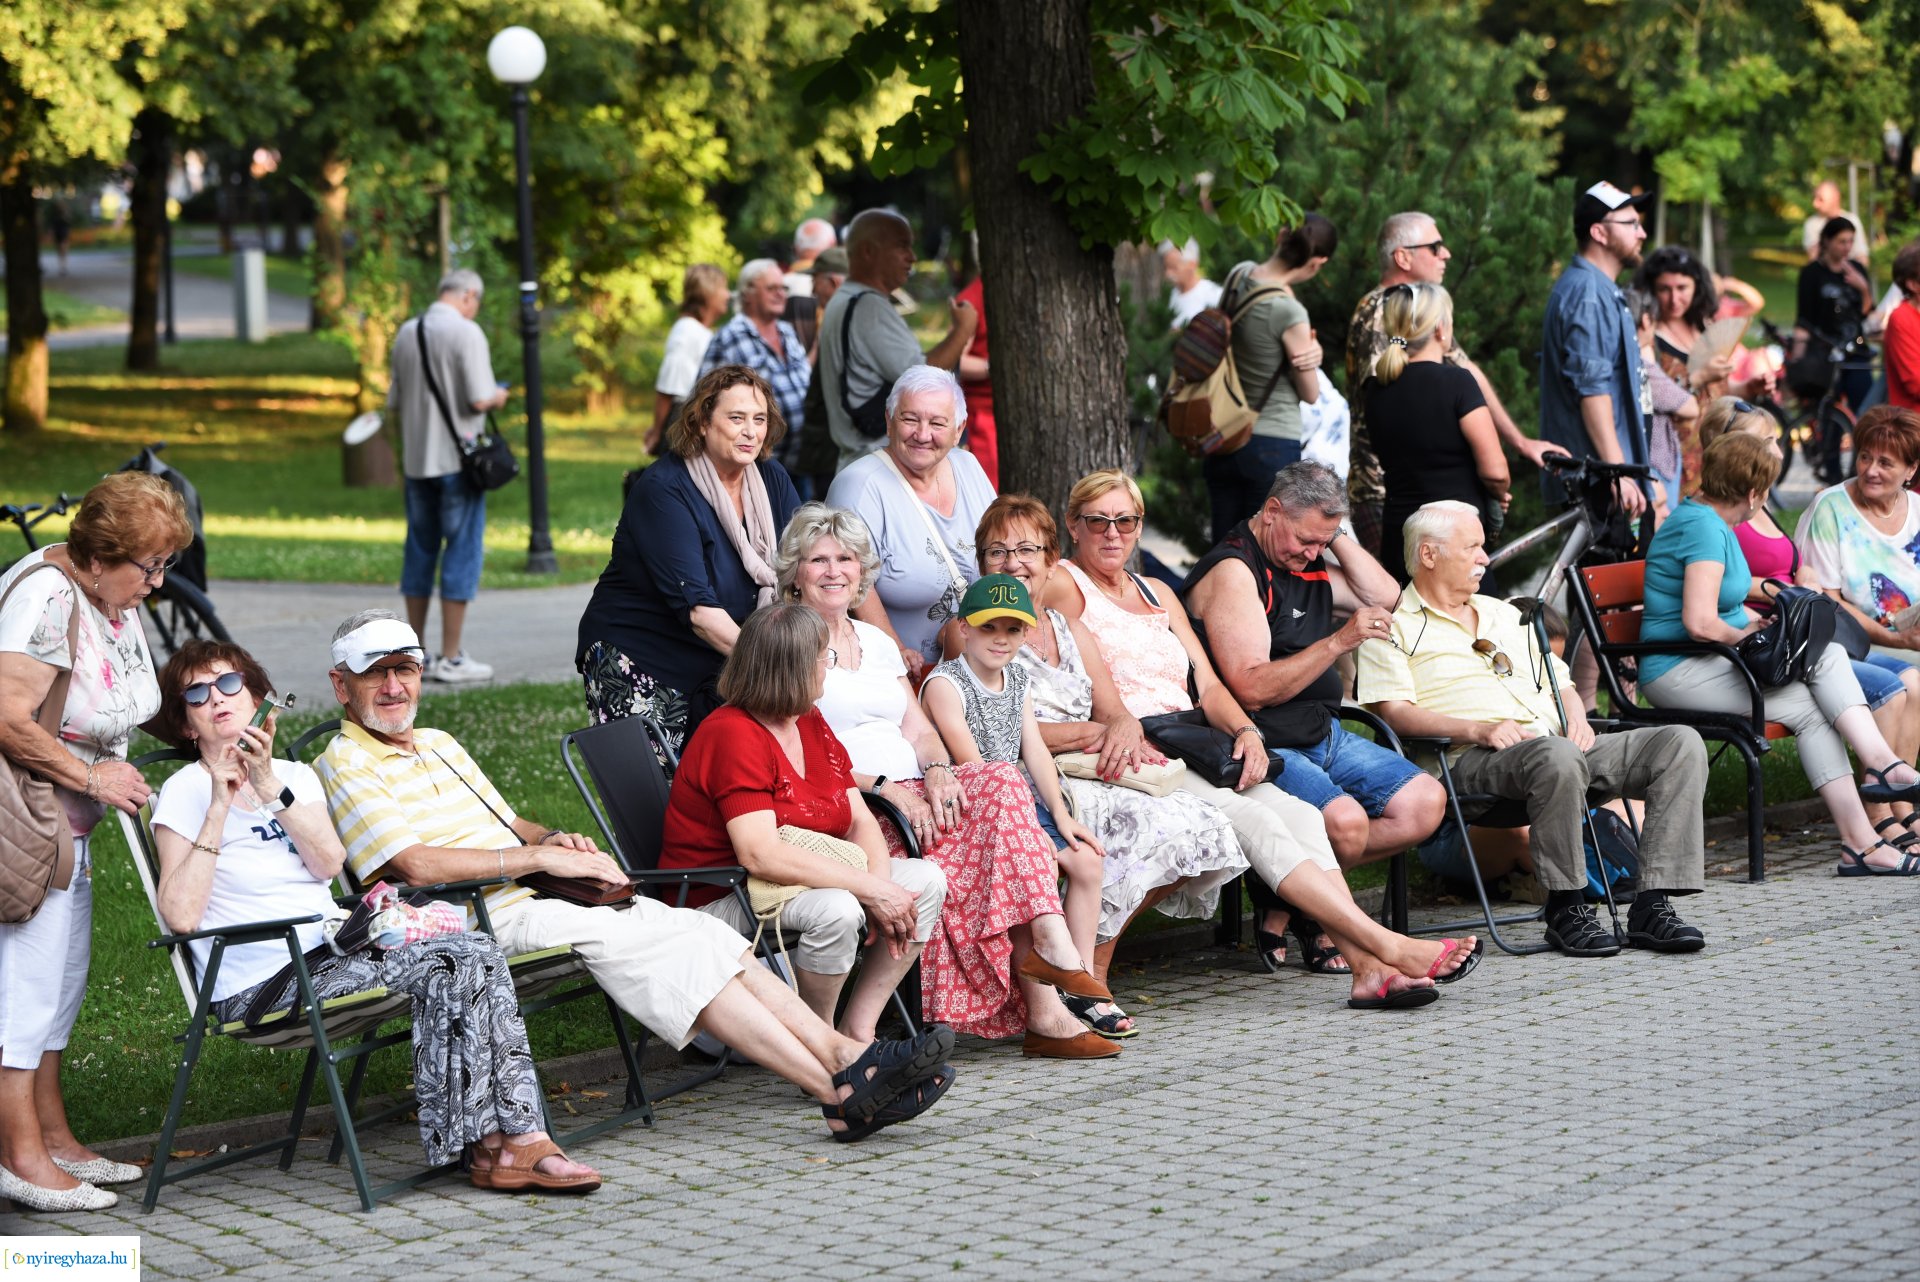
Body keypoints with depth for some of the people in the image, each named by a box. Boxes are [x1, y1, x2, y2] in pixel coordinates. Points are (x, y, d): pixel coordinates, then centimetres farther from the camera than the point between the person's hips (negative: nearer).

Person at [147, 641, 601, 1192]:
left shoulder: (295, 775, 18)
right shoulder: (185, 791, 1)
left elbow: (329, 863, -2)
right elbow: (180, 915, -14)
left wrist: (269, 786, -12)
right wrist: (219, 805, -13)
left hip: (331, 955, 6)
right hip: (261, 986, -6)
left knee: (476, 955, -18)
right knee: (448, 965, -24)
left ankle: (518, 1139, -22)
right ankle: (493, 1145, -19)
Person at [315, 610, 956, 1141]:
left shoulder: (441, 746, 25)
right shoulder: (345, 766, -2)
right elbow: (417, 864, -15)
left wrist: (554, 838, 6)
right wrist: (541, 857, -13)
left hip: (538, 899, 8)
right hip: (482, 920, -8)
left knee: (694, 930, -14)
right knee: (667, 946, -23)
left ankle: (844, 1056, -22)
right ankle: (840, 1093, -27)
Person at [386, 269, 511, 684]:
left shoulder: (406, 334, 8)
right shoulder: (466, 332, -12)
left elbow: (394, 401, 12)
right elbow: (479, 400, -18)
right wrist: (498, 397, 2)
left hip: (416, 459, 6)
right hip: (457, 459, -6)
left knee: (420, 551, 13)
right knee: (462, 552, 0)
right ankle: (450, 658, -1)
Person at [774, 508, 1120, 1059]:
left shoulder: (876, 641, 24)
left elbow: (920, 732, 18)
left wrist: (937, 770, -7)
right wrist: (885, 787, -19)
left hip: (911, 796, 6)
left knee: (1000, 782, -25)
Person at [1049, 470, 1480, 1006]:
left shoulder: (1158, 594, 25)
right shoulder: (1064, 585, 6)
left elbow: (1207, 684, 16)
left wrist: (1244, 731, -3)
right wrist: (1126, 730, -23)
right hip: (1125, 762, -7)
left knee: (1299, 813, -19)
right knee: (1253, 819, -26)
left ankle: (1367, 967, -32)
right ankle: (1390, 948, -34)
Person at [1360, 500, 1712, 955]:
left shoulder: (1504, 615, 31)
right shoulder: (1395, 626, 8)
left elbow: (1562, 684, 31)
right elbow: (1393, 711, -6)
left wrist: (1576, 720, 6)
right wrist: (1477, 729, -19)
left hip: (1560, 745, 7)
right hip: (1476, 761, -7)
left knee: (1682, 743, -14)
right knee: (1557, 758, -41)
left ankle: (1653, 905, -21)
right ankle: (1566, 909, -25)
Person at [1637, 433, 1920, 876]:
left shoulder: (1711, 521, 16)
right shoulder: (1704, 528, -18)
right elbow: (1699, 622, -27)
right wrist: (1748, 637, -9)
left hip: (1714, 660, 10)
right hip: (1679, 670, -10)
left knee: (1827, 652, -10)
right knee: (1809, 707, -18)